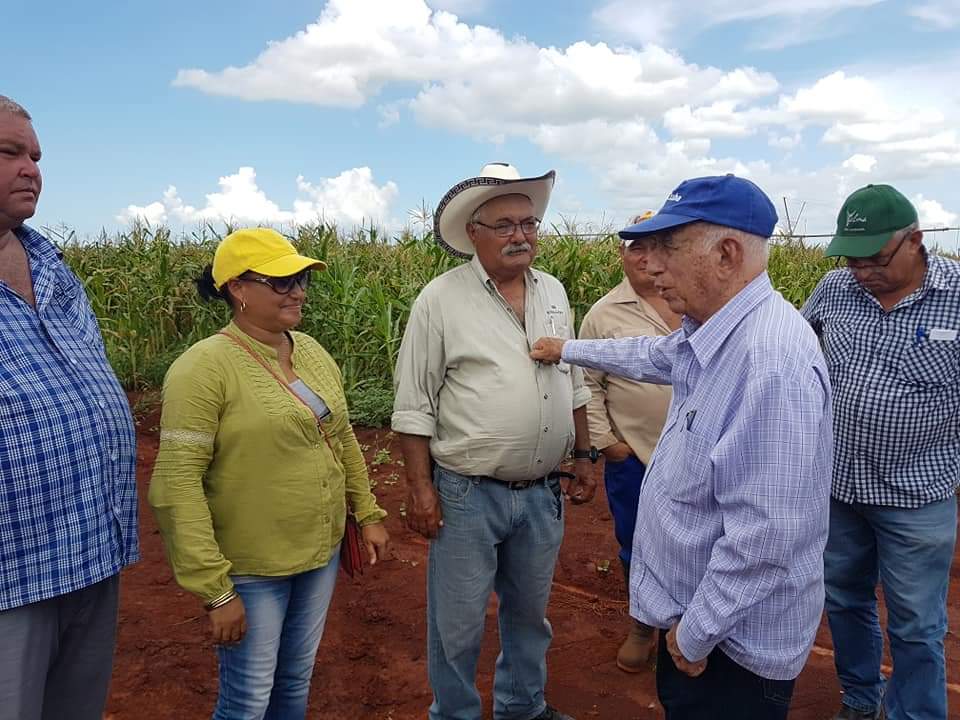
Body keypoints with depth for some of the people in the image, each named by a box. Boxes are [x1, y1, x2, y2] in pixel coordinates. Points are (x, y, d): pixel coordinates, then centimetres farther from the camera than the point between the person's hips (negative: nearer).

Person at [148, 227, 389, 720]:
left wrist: (368, 513, 13)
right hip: (250, 569, -6)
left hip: (321, 553, 6)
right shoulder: (204, 368, -19)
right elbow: (177, 486, -22)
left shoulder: (312, 351, 3)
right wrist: (214, 590, -22)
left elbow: (341, 437, 14)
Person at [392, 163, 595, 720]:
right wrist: (421, 488, -11)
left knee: (530, 612, 22)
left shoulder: (554, 292, 5)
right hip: (468, 493, -5)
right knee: (458, 623, 9)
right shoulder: (441, 299, -11)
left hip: (543, 492, 5)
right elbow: (415, 405, -9)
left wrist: (585, 456, 13)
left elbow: (573, 383, 15)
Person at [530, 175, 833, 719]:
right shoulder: (715, 332, -2)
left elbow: (764, 538, -33)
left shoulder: (770, 361, -33)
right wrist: (567, 350, 32)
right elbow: (653, 356, 22)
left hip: (734, 642, -9)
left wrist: (695, 635, -21)